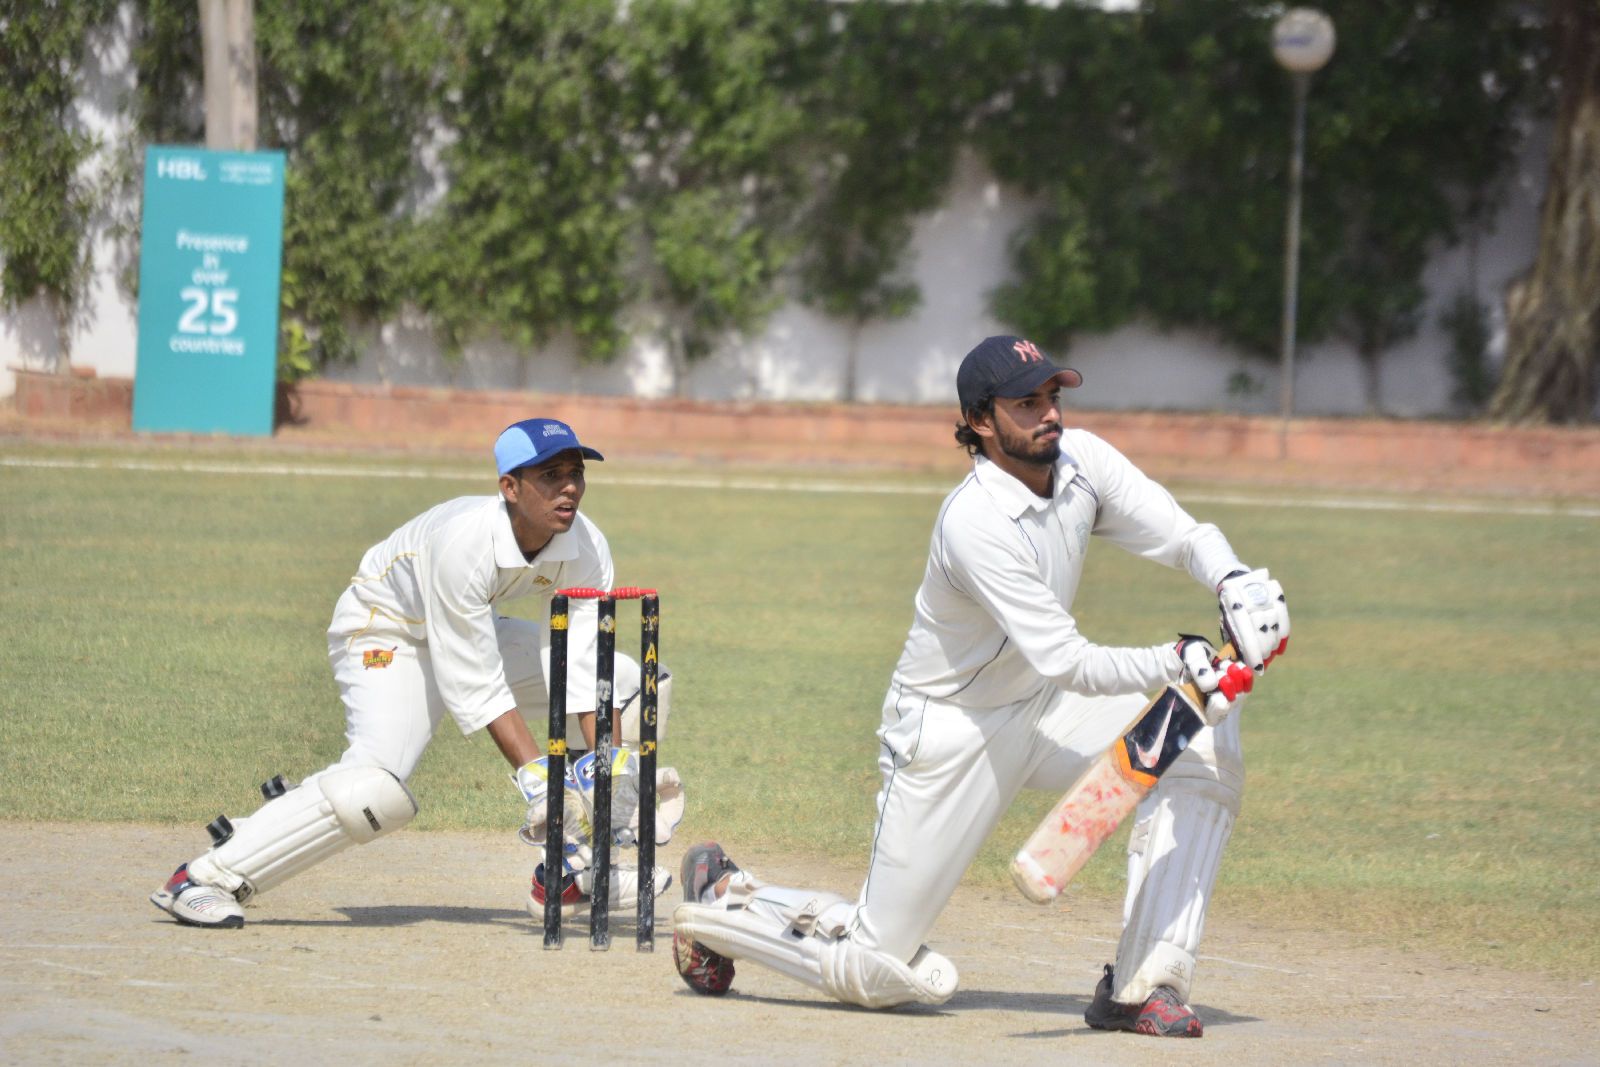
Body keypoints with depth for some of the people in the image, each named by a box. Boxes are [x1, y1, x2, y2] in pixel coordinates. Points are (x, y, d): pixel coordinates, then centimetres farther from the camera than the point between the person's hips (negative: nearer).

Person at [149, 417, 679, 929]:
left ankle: (571, 873, 7)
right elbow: (476, 690, -33)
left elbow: (585, 674, -16)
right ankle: (203, 880, -26)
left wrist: (611, 773, -28)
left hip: (472, 631, 8)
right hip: (386, 635, -8)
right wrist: (535, 777, -36)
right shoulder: (462, 542, -36)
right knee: (378, 790, -33)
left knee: (630, 682, 1)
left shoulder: (587, 550, -17)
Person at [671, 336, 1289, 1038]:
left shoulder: (1082, 462, -8)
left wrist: (1237, 583, -27)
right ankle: (722, 903, 24)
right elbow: (1065, 663, -34)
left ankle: (1141, 986, -11)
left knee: (1205, 755, -14)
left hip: (1045, 713, 8)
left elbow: (1187, 537, -6)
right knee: (874, 972, -5)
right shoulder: (975, 523, -30)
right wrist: (1179, 663, -43)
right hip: (950, 734, -7)